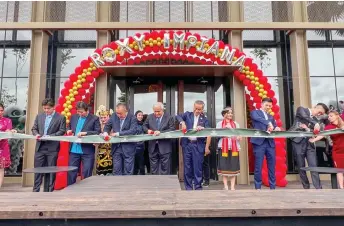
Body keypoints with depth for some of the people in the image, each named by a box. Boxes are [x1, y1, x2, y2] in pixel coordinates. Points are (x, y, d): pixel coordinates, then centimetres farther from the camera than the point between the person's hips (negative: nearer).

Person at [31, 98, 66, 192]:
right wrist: (36, 134, -7)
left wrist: (49, 136, -17)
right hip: (40, 147, 4)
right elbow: (34, 128, 15)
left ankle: (50, 190, 15)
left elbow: (62, 131, -7)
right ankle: (36, 190, 20)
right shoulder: (39, 116, 12)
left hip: (52, 148, -4)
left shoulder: (61, 118, -3)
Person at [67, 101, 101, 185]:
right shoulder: (74, 117, 11)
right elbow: (69, 127, 24)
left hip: (87, 150, -4)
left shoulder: (94, 119, -5)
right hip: (74, 149, 5)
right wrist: (69, 131, 1)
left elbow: (98, 132, -12)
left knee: (86, 173, 4)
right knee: (71, 172, 12)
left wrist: (85, 133, -21)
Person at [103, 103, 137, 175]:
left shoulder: (132, 118, -8)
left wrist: (118, 133, -23)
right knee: (116, 170, 9)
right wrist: (105, 132, -6)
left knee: (128, 171, 4)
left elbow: (133, 131, -20)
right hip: (116, 147, 4)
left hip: (128, 148, -4)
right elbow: (107, 126, 17)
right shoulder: (114, 116, 5)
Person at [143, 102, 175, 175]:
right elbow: (144, 126, 17)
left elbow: (172, 130, -12)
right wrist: (148, 130, -6)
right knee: (153, 168, 14)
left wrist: (160, 132, -22)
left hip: (164, 147, -3)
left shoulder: (169, 118, -5)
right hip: (153, 146, 4)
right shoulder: (150, 117, 6)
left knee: (165, 168, 4)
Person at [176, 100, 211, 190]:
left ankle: (198, 187, 13)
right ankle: (188, 187, 17)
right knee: (187, 167, 7)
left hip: (198, 145, -1)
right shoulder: (188, 114, 10)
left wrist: (207, 147, -12)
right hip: (187, 144, 1)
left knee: (198, 167, 1)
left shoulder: (204, 119, 5)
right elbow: (178, 116, -5)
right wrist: (182, 122, -23)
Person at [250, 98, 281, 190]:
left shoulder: (271, 117, 23)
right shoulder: (255, 112, 6)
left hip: (270, 143, 5)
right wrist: (268, 123, -29)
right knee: (258, 166, -3)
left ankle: (273, 186, 16)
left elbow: (274, 128, 14)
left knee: (272, 166, 6)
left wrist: (276, 129, -8)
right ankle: (258, 187, 5)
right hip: (259, 142, -5)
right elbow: (257, 118, -17)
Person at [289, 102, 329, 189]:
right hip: (298, 141, -4)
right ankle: (306, 188, 15)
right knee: (301, 167, 3)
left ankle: (319, 189, -2)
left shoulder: (316, 121, 17)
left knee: (314, 166, -4)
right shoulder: (301, 109, 4)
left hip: (309, 143, 4)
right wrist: (315, 123, -28)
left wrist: (308, 129, -10)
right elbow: (304, 116, -19)